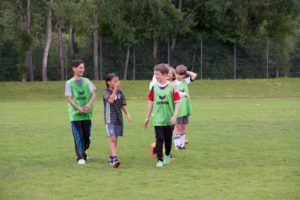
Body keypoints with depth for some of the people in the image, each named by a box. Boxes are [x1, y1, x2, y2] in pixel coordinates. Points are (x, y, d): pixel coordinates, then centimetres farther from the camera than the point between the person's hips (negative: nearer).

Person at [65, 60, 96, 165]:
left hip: (87, 113, 3)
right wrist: (79, 108, -18)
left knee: (87, 135, 7)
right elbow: (69, 98, -5)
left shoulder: (86, 81, 9)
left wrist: (89, 104, -16)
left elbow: (94, 94, 3)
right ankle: (80, 157, -5)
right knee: (78, 137, -7)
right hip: (75, 114, -3)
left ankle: (83, 152, 29)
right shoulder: (69, 83, 1)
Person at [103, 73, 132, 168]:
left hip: (118, 119, 5)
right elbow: (110, 100, -23)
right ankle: (114, 159, -24)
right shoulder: (105, 92, -6)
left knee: (115, 139, 10)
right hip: (109, 119, -5)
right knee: (112, 139, -16)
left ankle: (111, 158, 21)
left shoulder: (120, 93, 8)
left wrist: (127, 114, 1)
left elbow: (123, 105, 15)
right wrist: (115, 89, -22)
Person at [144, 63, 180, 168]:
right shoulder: (154, 87, 1)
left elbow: (177, 102, -7)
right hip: (158, 119, 1)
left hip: (169, 119, -1)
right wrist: (147, 118, 11)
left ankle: (167, 155, 35)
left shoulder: (172, 87, -7)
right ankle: (160, 160, -4)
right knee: (159, 139, -7)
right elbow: (151, 102, 9)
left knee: (168, 139, 13)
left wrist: (174, 116, -15)